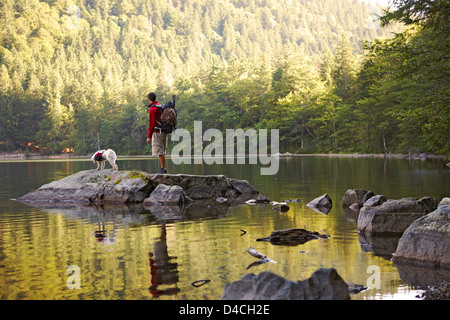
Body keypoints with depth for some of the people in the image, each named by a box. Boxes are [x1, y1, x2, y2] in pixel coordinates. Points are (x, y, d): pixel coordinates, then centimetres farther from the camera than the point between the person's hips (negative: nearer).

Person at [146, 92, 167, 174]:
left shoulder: (152, 109, -12)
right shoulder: (161, 107, 15)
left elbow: (152, 123, -16)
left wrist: (149, 136, -14)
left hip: (157, 133, -9)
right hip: (164, 132, 9)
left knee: (160, 152, -8)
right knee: (162, 152, 12)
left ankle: (163, 169, -10)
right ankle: (163, 169, 13)